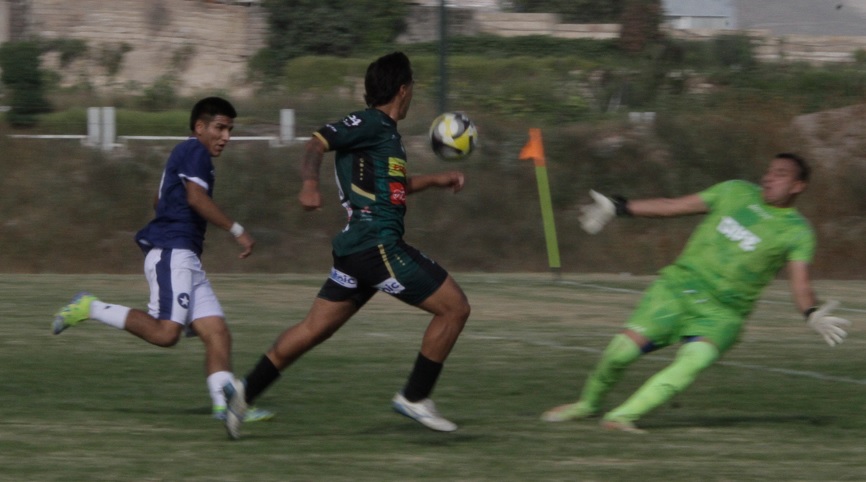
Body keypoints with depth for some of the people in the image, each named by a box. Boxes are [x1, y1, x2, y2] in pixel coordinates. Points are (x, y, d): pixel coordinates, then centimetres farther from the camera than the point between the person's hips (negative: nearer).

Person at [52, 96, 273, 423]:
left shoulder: (185, 155, 27)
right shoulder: (194, 151, -3)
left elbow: (159, 200, 38)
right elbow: (196, 198, -18)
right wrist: (237, 231, -17)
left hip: (187, 261, 11)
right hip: (171, 252, -11)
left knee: (217, 332, -3)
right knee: (165, 333, -23)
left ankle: (225, 405, -14)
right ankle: (90, 309, -10)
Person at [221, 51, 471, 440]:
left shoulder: (383, 130, 22)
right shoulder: (370, 123, -7)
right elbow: (318, 143, -21)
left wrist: (434, 180, 42)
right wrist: (310, 183, -38)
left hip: (356, 248, 10)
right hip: (377, 245, -10)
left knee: (314, 328, 11)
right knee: (454, 307, -5)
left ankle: (245, 391, 7)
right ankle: (415, 397, -1)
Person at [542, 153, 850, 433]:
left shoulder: (796, 231, -1)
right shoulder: (736, 193, 9)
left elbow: (800, 283, -12)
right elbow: (674, 206, 15)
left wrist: (812, 315, -34)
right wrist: (618, 208, 15)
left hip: (721, 314, -2)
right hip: (680, 284, 2)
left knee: (693, 362, -29)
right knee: (624, 348, -9)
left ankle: (622, 417, -24)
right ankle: (588, 404, 19)